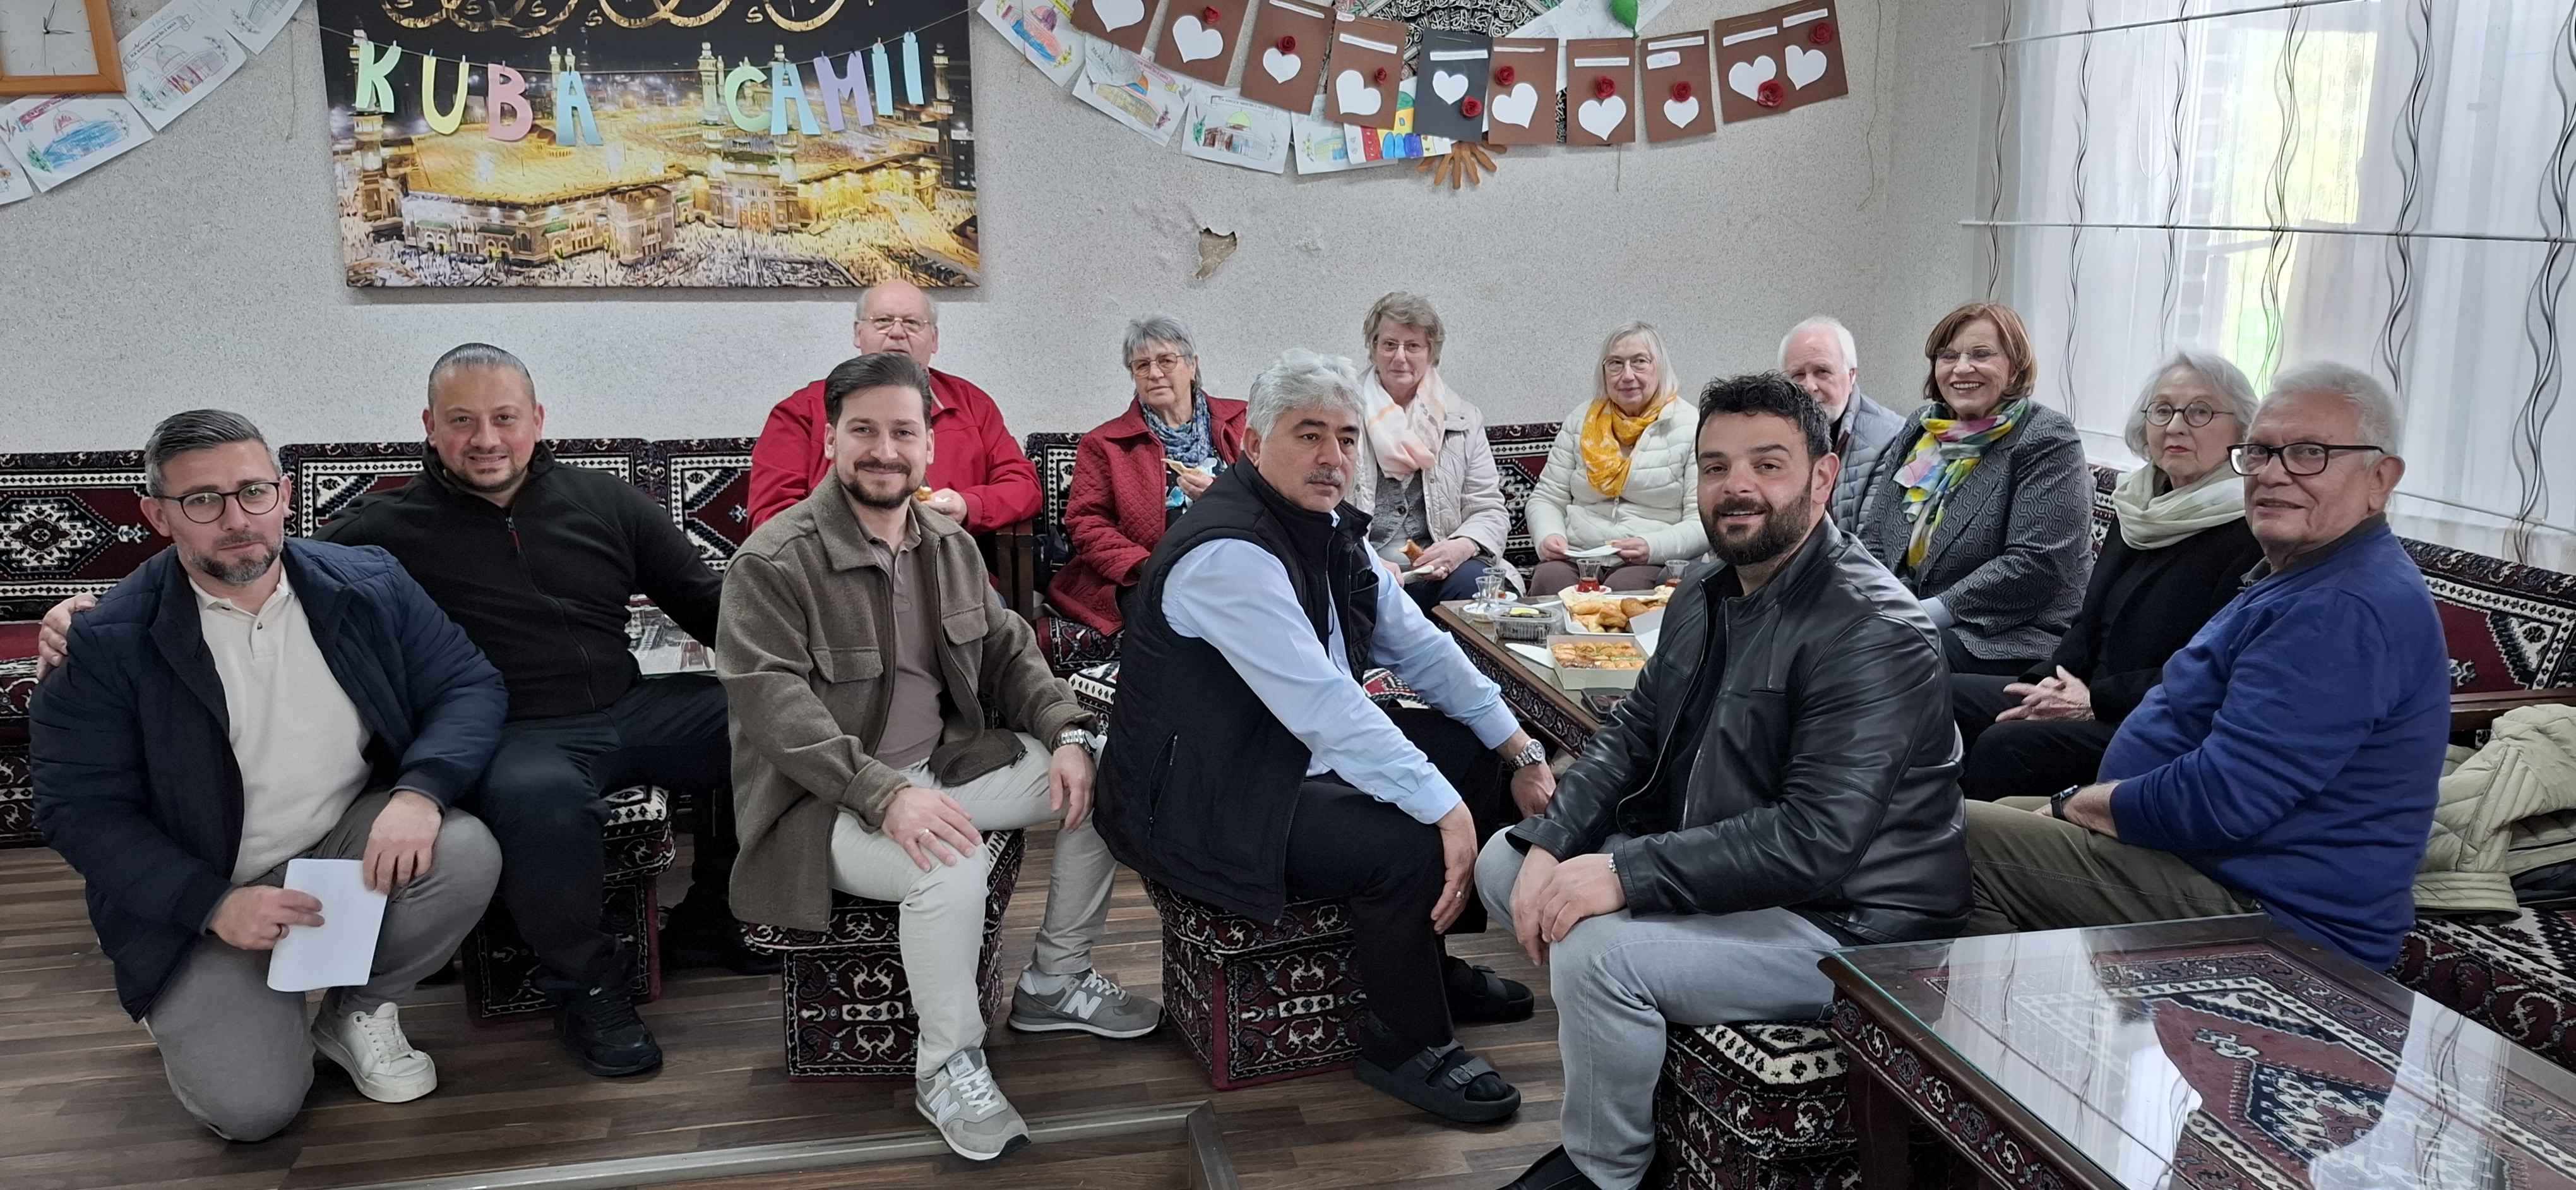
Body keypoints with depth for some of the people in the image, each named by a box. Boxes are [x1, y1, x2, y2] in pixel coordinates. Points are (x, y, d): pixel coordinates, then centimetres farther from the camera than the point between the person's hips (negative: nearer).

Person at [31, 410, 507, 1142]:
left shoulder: (368, 586, -3)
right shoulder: (108, 644, -10)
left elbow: (470, 685, -4)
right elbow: (82, 809, -9)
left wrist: (421, 791, -25)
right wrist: (213, 904, -22)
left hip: (352, 851, 3)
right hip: (199, 900, -2)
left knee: (466, 853, -29)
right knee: (251, 1106, -20)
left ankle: (358, 1013, 1)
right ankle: (187, 1004, 18)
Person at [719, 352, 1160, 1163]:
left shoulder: (951, 546, 9)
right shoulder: (772, 563, -14)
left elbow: (1008, 654, 12)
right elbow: (776, 709, -23)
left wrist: (1066, 735, -8)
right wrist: (885, 793, -36)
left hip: (948, 762, 8)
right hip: (828, 802, -7)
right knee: (953, 864, -36)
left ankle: (1055, 981, 14)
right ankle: (948, 1067, -11)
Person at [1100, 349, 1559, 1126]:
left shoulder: (1334, 530, 4)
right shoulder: (1228, 553, -26)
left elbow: (1418, 647, 11)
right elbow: (1324, 707, -33)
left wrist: (1521, 749, 6)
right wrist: (1444, 809, -33)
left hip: (1296, 758, 10)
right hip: (1205, 804, -10)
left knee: (1474, 762, 10)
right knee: (1405, 847, -26)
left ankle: (1426, 958, 28)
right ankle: (1406, 1042, 0)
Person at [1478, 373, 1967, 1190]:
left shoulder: (1870, 630, -23)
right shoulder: (1705, 592, 7)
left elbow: (1816, 841, -30)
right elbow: (1633, 734, 10)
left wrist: (1626, 873, -31)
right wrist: (1548, 846, -7)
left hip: (1844, 919, -9)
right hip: (1712, 868, 10)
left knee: (1600, 951, -28)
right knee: (1504, 860, 7)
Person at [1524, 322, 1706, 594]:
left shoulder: (1691, 428, 2)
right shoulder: (1580, 421, 16)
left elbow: (1704, 523, -4)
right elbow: (1546, 498, 16)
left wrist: (1654, 547, -23)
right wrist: (1549, 536, -7)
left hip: (1657, 564, -3)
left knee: (1623, 587, -37)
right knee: (1548, 578, -31)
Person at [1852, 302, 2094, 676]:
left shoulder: (2048, 441, -5)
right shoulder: (1919, 430, 13)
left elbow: (2035, 565, -15)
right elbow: (1872, 537, 12)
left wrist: (1930, 613, -18)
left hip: (2012, 642, -5)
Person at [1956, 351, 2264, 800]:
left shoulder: (2247, 534, -11)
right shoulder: (2138, 508, 15)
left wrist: (2095, 701, -17)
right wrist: (2045, 683, 1)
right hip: (2089, 695, 9)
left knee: (2005, 746, -29)